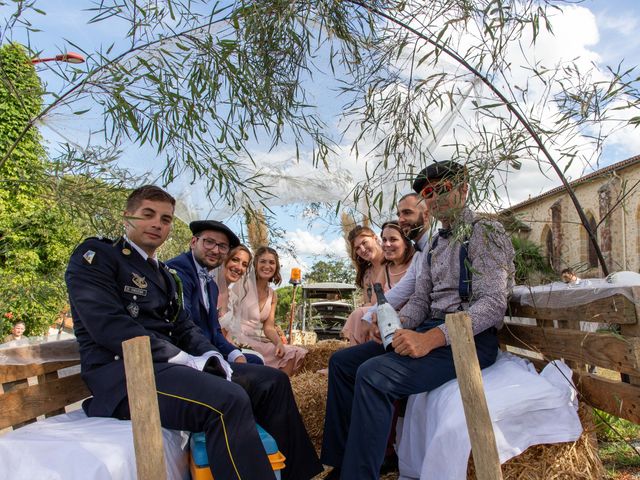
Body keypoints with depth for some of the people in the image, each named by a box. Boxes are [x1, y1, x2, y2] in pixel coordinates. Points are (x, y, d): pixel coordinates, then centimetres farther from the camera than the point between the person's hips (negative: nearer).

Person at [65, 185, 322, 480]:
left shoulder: (166, 275, 23)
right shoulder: (94, 256, -2)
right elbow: (109, 325, -16)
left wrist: (210, 355, -5)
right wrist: (183, 358, -18)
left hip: (168, 365, 8)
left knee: (272, 380, 0)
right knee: (228, 400, -33)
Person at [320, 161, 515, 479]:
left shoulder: (485, 232, -6)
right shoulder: (436, 245, 19)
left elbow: (493, 305, -18)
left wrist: (431, 339, -28)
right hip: (430, 333, 9)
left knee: (374, 374, -30)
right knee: (342, 362, 1)